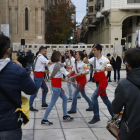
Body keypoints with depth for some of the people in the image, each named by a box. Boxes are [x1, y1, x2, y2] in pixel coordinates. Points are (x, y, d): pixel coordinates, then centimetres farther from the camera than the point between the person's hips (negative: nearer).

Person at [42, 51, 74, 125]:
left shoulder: (52, 66, 8)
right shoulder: (59, 65, -16)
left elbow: (50, 77, 10)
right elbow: (68, 75, -18)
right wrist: (70, 68, -2)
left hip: (53, 84, 9)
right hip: (57, 86, -9)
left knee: (65, 98, 20)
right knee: (52, 103, -2)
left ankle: (65, 116, 28)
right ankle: (44, 120, 3)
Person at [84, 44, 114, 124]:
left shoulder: (104, 59, -10)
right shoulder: (94, 59, 11)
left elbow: (110, 68, -22)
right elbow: (85, 61, 2)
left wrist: (104, 68, -43)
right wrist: (86, 58, -21)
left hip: (102, 80, -8)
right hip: (98, 81, 8)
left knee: (94, 97, -16)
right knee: (105, 99, 14)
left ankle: (96, 117, -9)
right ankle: (114, 115, 28)